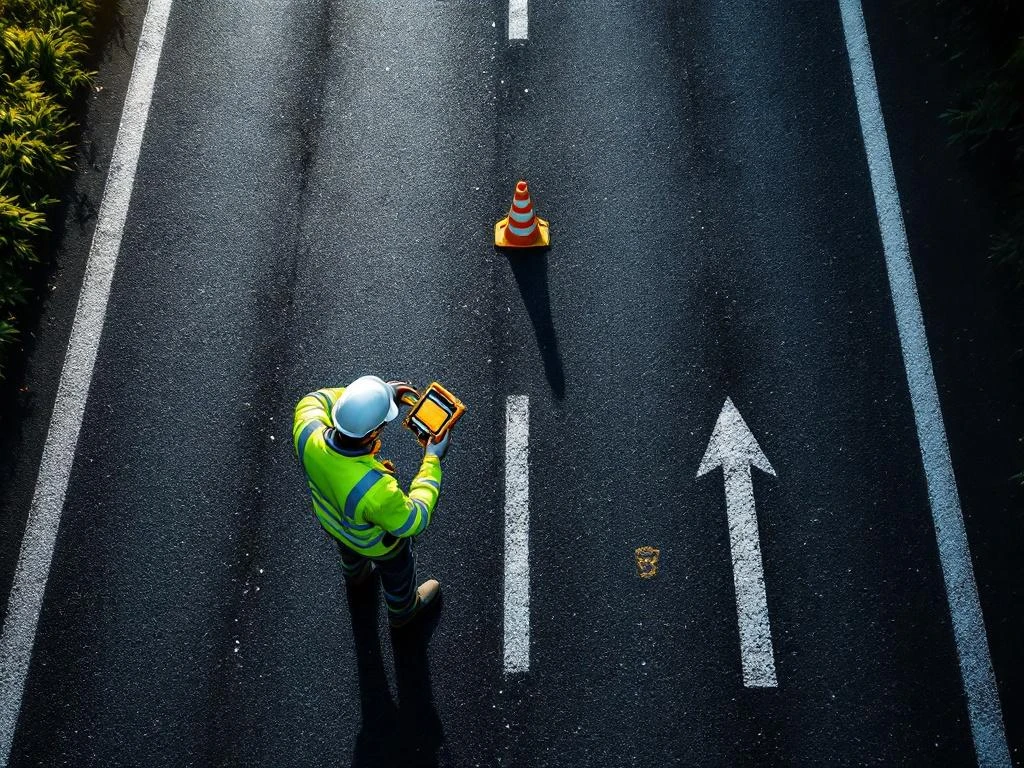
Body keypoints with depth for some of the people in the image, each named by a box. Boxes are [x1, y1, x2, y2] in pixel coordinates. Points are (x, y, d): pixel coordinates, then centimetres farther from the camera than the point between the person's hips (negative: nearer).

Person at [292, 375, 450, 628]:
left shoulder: (308, 436, -38)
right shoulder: (376, 490, -50)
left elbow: (313, 401, -13)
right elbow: (413, 521, -29)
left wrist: (377, 394, -17)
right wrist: (432, 460, -25)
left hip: (331, 520, 5)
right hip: (375, 543, -4)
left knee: (350, 552, 40)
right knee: (397, 572, 31)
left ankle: (356, 575, 75)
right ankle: (403, 610, 64)